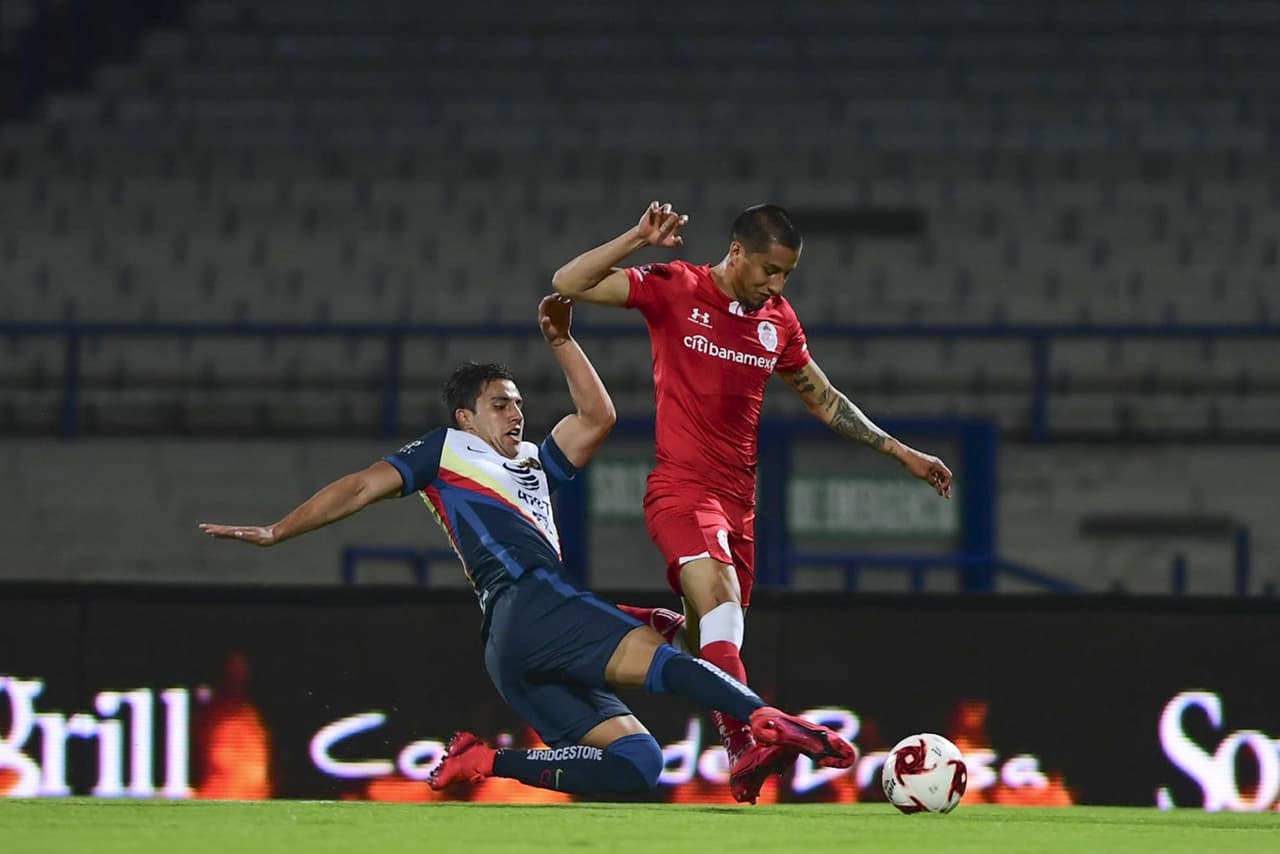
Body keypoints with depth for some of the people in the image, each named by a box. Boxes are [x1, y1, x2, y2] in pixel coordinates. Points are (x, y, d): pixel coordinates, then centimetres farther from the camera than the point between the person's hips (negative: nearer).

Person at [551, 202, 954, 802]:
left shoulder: (778, 320, 12)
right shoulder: (675, 291, -4)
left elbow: (824, 400, 24)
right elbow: (568, 284, -10)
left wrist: (902, 453, 23)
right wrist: (639, 239, -21)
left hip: (738, 502, 7)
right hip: (681, 489, -7)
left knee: (710, 641, 6)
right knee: (720, 598, -28)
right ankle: (744, 747, -42)